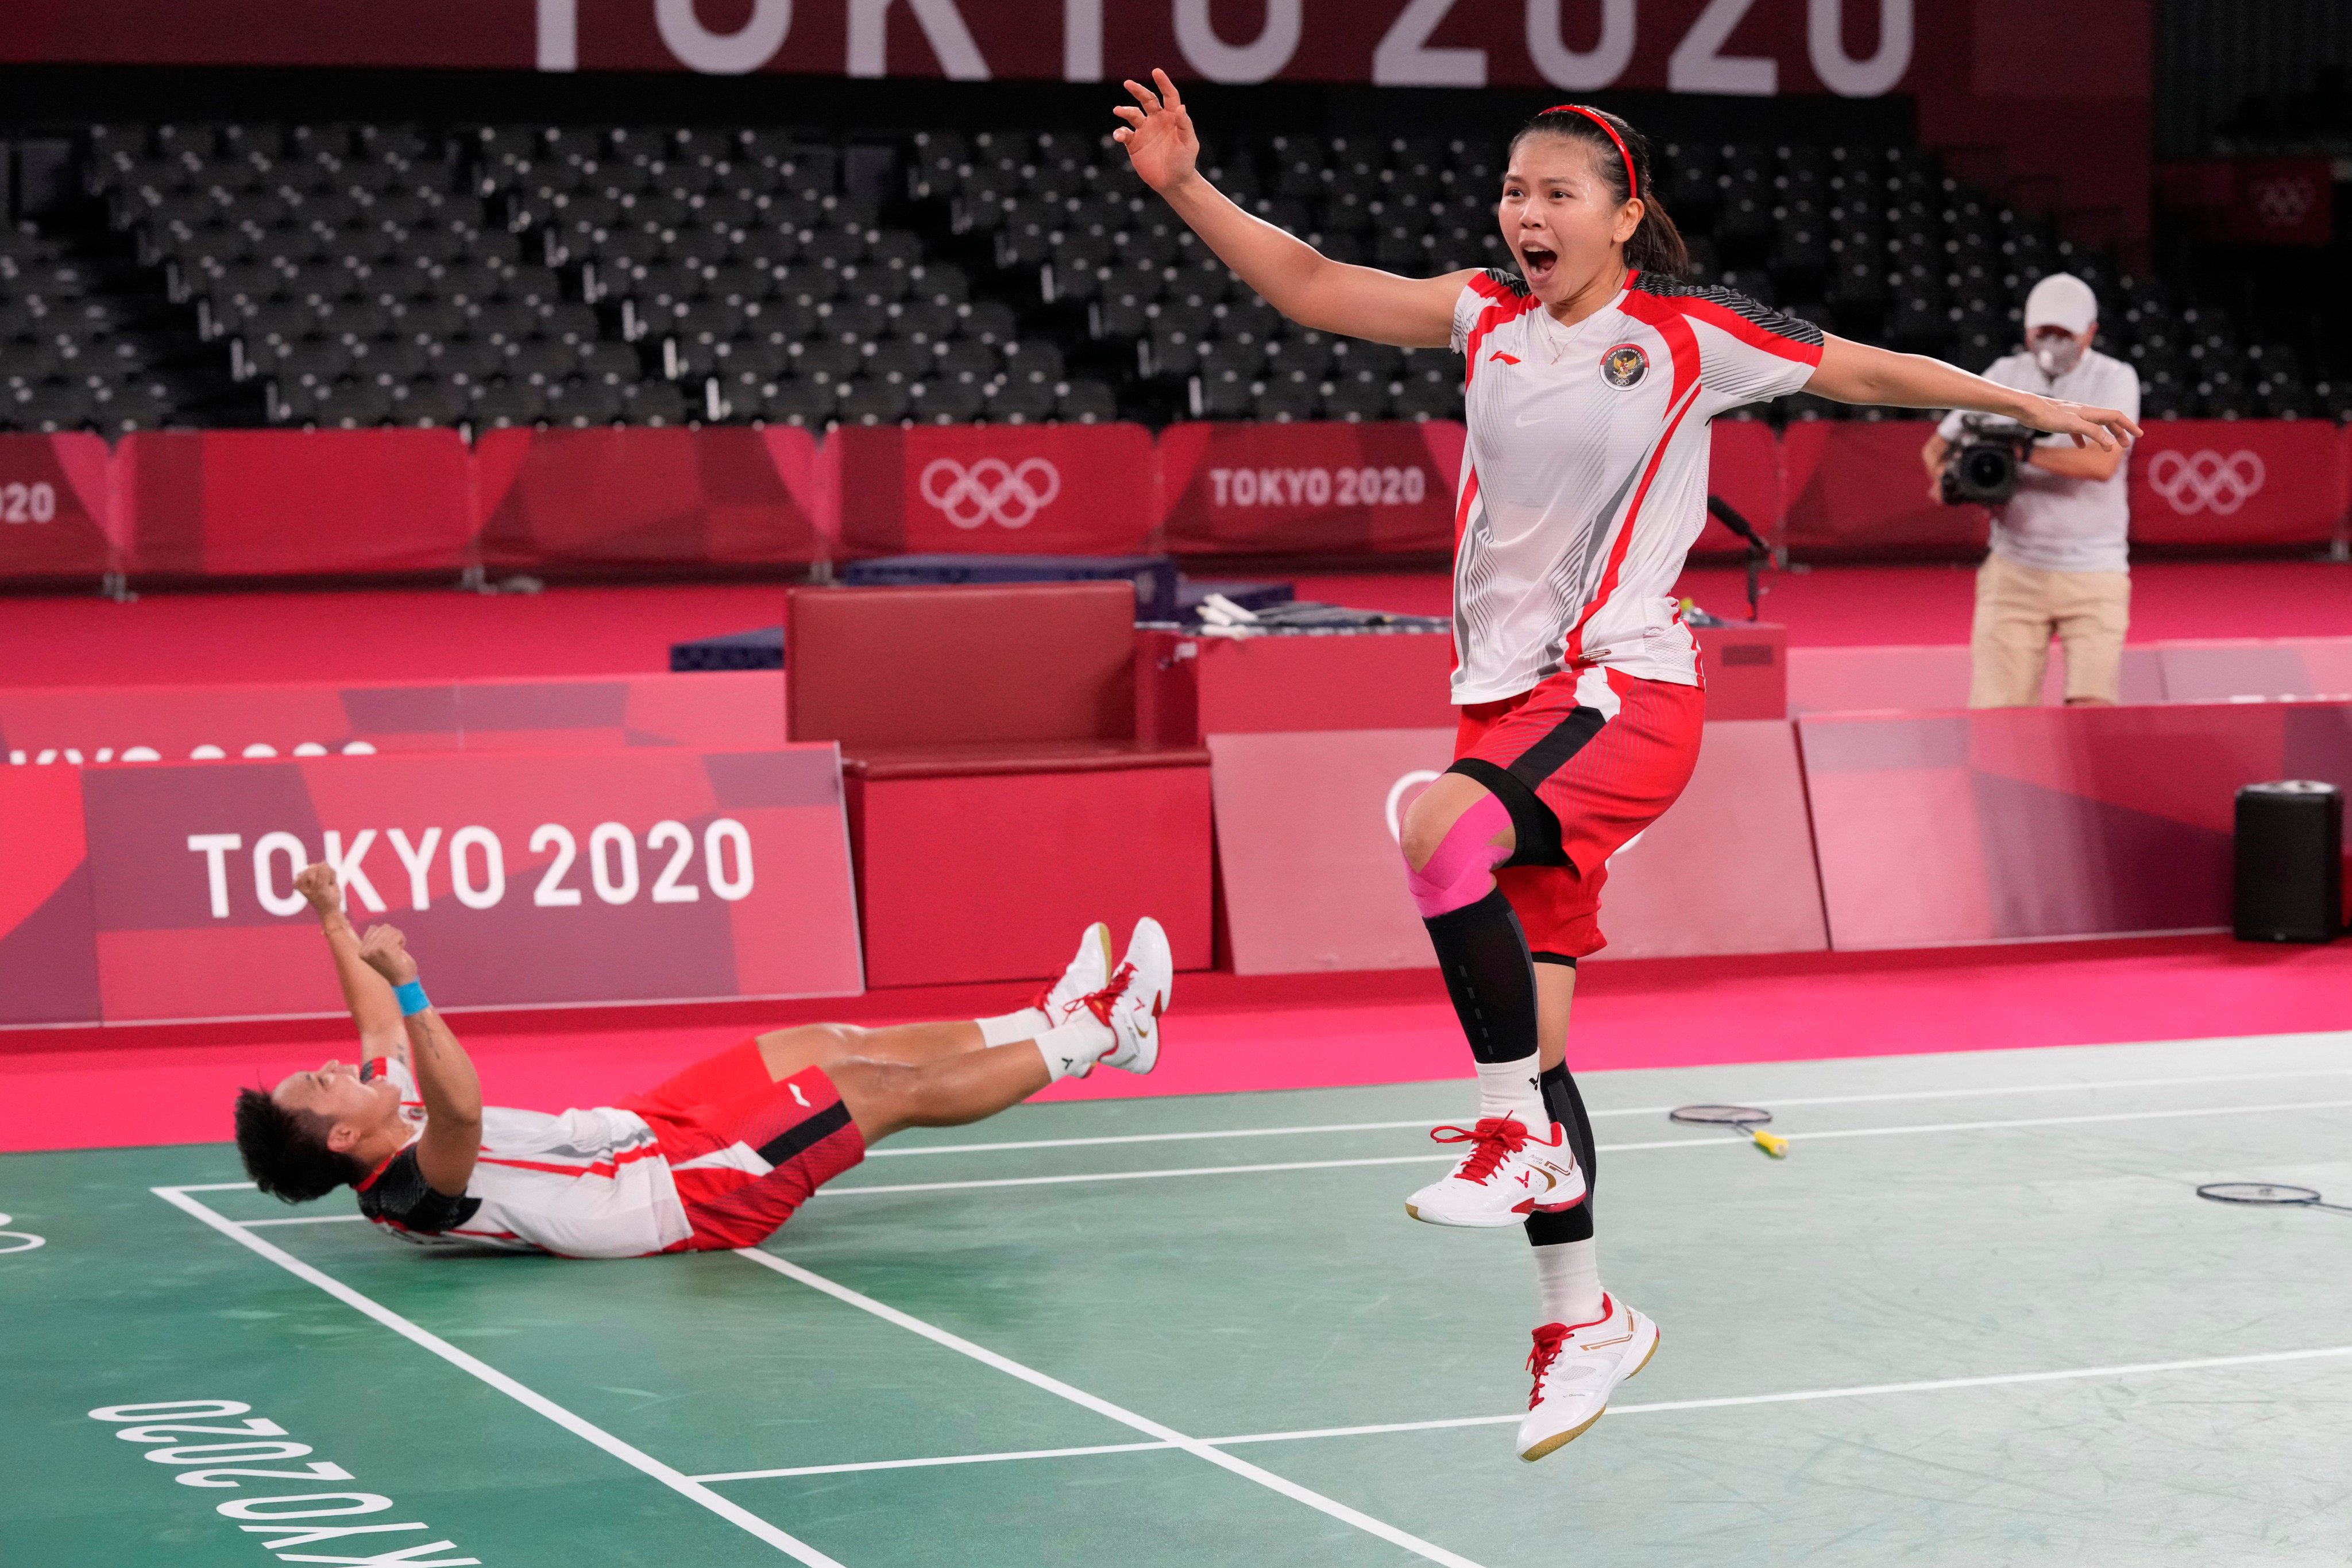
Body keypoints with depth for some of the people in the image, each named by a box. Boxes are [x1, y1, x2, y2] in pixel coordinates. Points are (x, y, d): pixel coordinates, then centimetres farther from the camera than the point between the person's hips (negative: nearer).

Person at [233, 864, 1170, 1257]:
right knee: (889, 1087, -1)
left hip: (642, 1131, 10)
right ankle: (1099, 1036, 17)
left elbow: (387, 1035, 15)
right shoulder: (424, 1190, -31)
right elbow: (459, 1108, -52)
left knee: (831, 1046, 16)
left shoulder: (390, 1139, -3)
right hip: (688, 1188, -10)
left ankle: (1049, 1022, 32)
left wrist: (336, 926, 18)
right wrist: (409, 989, -58)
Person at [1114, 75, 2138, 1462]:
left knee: (1444, 828, -34)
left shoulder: (1686, 337, -4)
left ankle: (1523, 1136, -19)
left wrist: (2031, 407, 10)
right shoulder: (1486, 317, 9)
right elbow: (1309, 285, 8)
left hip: (1626, 688, -6)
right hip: (1510, 694, 6)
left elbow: (1865, 370, 6)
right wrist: (1186, 187, -2)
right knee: (1528, 1032, 6)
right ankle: (1585, 1321, 20)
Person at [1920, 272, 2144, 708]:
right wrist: (1945, 476, -12)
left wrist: (2020, 451, -24)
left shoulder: (2115, 380, -2)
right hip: (2015, 569, 2)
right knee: (1994, 710, -7)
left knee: (2094, 708, -10)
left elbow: (2102, 462, -19)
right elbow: (1937, 446, 12)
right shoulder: (2006, 375, 7)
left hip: (2094, 573, -2)